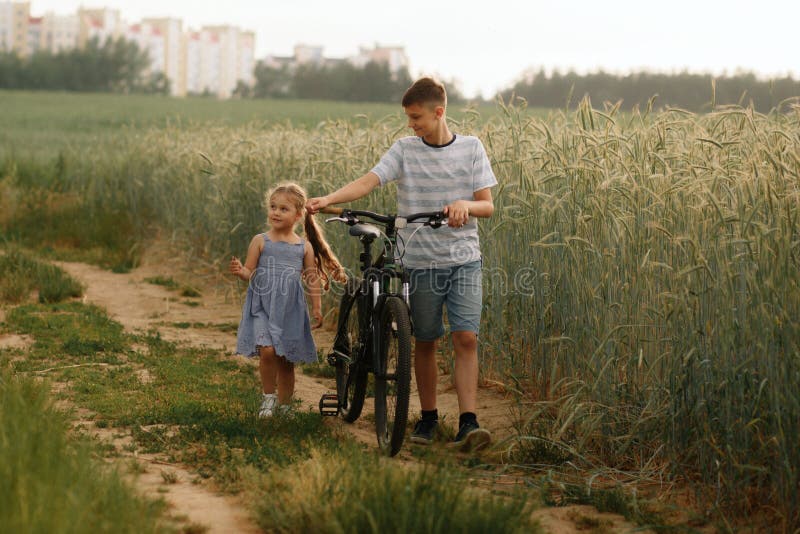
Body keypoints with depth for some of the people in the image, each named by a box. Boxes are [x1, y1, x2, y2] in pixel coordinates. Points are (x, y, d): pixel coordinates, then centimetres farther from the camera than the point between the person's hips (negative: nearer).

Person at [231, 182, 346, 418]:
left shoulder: (304, 247, 4)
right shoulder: (261, 241, 0)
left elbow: (313, 279, 9)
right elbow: (250, 273, -1)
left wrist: (317, 308, 3)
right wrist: (239, 271, -22)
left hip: (291, 311, 2)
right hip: (262, 308, -2)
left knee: (286, 361, 9)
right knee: (267, 351, -22)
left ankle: (284, 406, 25)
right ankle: (268, 396, -1)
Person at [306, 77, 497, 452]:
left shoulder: (471, 148, 1)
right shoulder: (404, 150, 0)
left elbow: (487, 205, 0)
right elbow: (368, 181, -14)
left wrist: (466, 204, -22)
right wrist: (328, 199, -30)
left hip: (463, 261, -1)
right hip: (421, 262, 1)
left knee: (466, 338, -11)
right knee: (424, 342, 8)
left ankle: (468, 423, -12)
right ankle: (428, 417, 23)